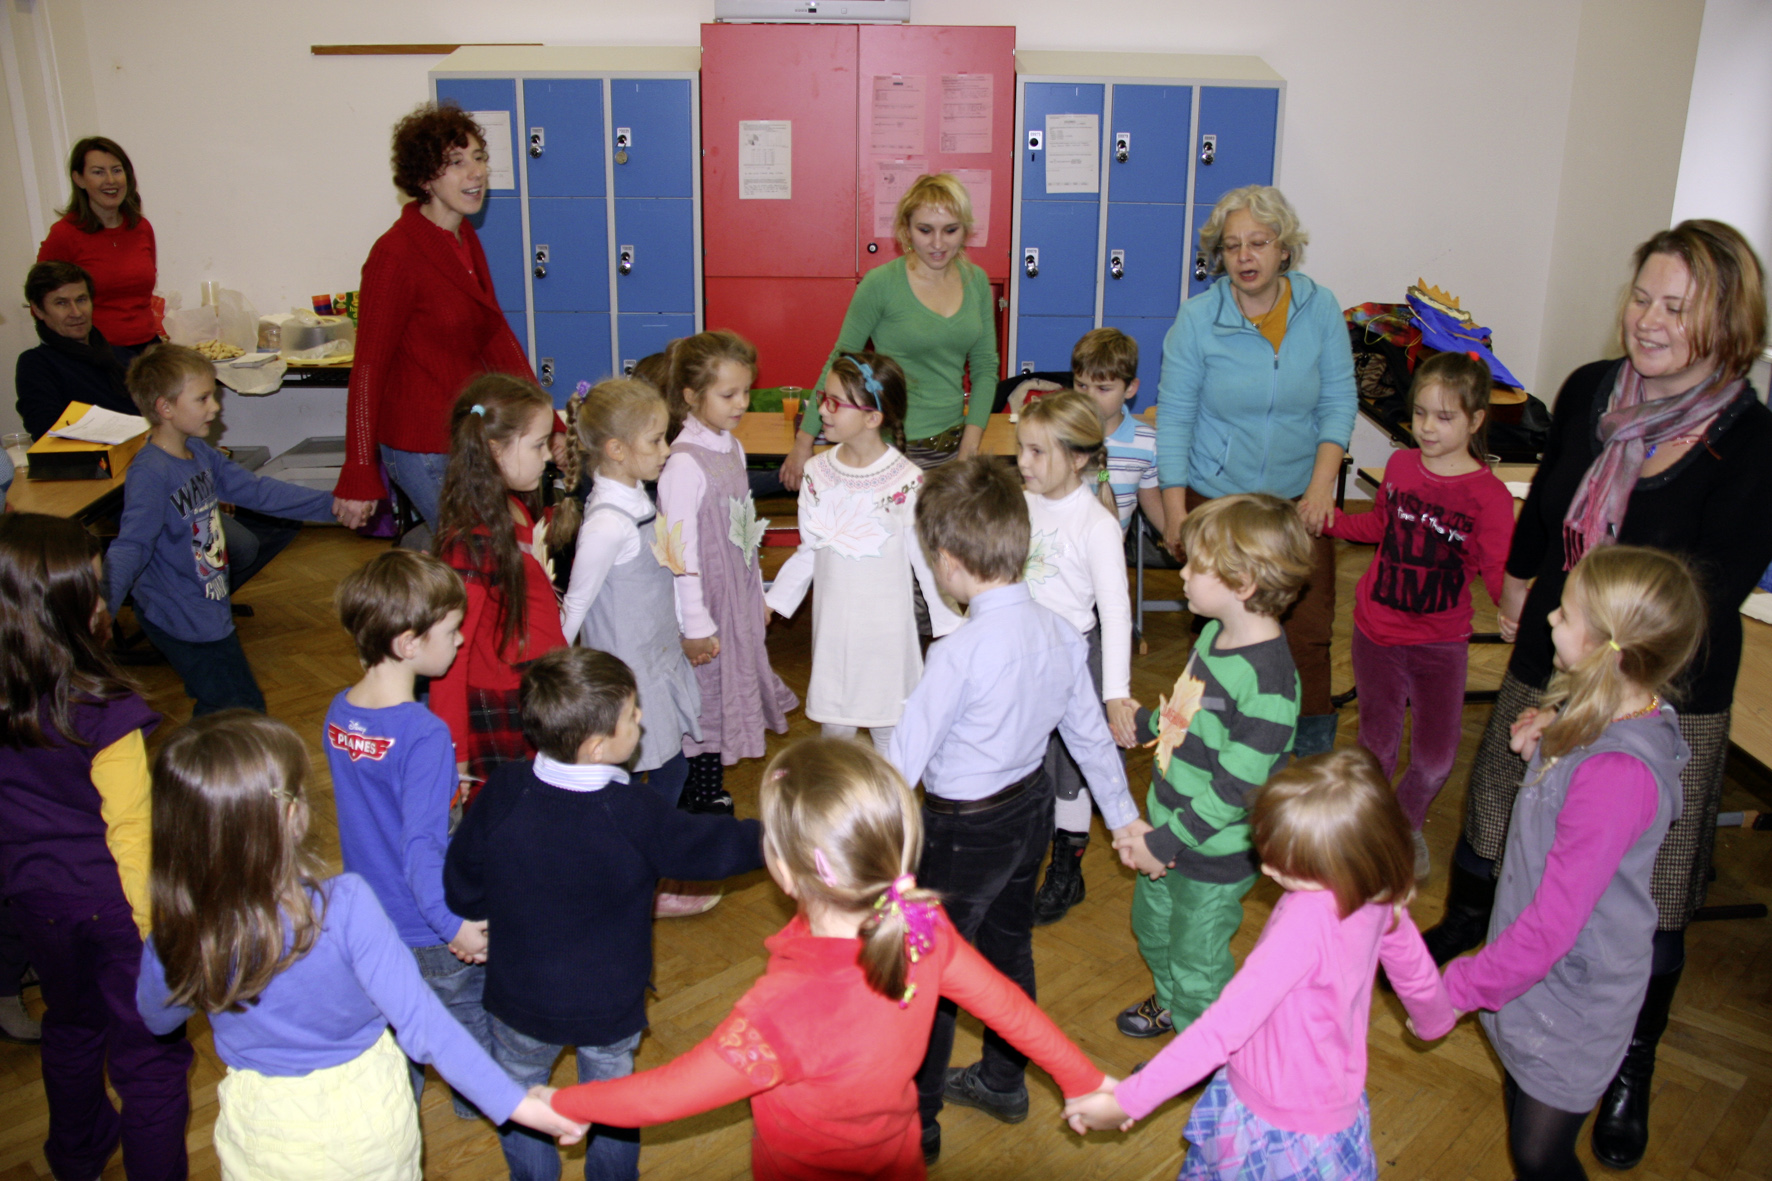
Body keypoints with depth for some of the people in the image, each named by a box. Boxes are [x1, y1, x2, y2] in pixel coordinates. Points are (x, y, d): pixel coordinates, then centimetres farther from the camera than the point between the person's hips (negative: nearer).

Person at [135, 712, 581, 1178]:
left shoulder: (173, 943, -25)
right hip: (367, 1116, -1)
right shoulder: (344, 906, -34)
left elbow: (158, 1020, -1)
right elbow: (421, 1022, -29)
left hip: (264, 1136, 2)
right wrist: (513, 1101, -22)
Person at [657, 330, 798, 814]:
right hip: (708, 599, -8)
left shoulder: (731, 447, 6)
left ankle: (712, 792, 30)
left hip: (740, 595, 8)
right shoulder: (684, 464, -21)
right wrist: (695, 625, -18)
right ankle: (706, 802, 18)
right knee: (707, 697, 3)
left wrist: (758, 593, 18)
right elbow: (682, 550, -20)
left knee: (732, 693, 16)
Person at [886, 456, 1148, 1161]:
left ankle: (915, 1125, 26)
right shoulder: (1059, 632, -7)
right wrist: (1124, 816, 16)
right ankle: (1003, 1083, 45)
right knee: (1009, 947, 25)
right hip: (1032, 808, 8)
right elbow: (1090, 733, 4)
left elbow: (904, 759, -24)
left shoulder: (960, 654, -29)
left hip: (966, 831, -7)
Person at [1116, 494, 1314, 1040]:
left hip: (1215, 854, -9)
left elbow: (1235, 790, -28)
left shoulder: (1268, 685, -32)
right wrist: (1142, 723, 23)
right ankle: (1171, 1005, 57)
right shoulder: (1214, 632, -5)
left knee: (1197, 961, 13)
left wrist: (1165, 843, -22)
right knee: (1151, 923, 30)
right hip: (1170, 829, 9)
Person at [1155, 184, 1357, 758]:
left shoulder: (1320, 308, -1)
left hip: (1300, 499, 2)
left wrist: (1322, 484, -10)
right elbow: (1174, 416, -5)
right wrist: (1174, 510, -8)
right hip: (1216, 499, -1)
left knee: (1308, 634, 2)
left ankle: (1314, 752, 22)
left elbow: (1339, 402, 2)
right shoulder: (1197, 317, -7)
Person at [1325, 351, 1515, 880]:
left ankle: (1407, 825, 31)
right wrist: (1324, 518, 9)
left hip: (1440, 643, -3)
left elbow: (1500, 578, -15)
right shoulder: (1400, 465, 0)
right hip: (1377, 631, 3)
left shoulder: (1488, 494, -15)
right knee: (1378, 742, 13)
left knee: (1434, 757, 0)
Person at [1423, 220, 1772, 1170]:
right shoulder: (1589, 392, -4)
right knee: (1493, 811, 21)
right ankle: (1461, 931, 52)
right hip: (1548, 666, 4)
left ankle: (1632, 1067, 30)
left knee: (1650, 894, 7)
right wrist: (1516, 586, 28)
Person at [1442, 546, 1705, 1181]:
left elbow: (1554, 924, -31)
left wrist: (1459, 989, -21)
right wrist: (1547, 739, -4)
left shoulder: (1617, 772, -36)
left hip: (1572, 1001, -9)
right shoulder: (1623, 714, -7)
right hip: (1542, 969, 9)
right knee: (1523, 1111, 26)